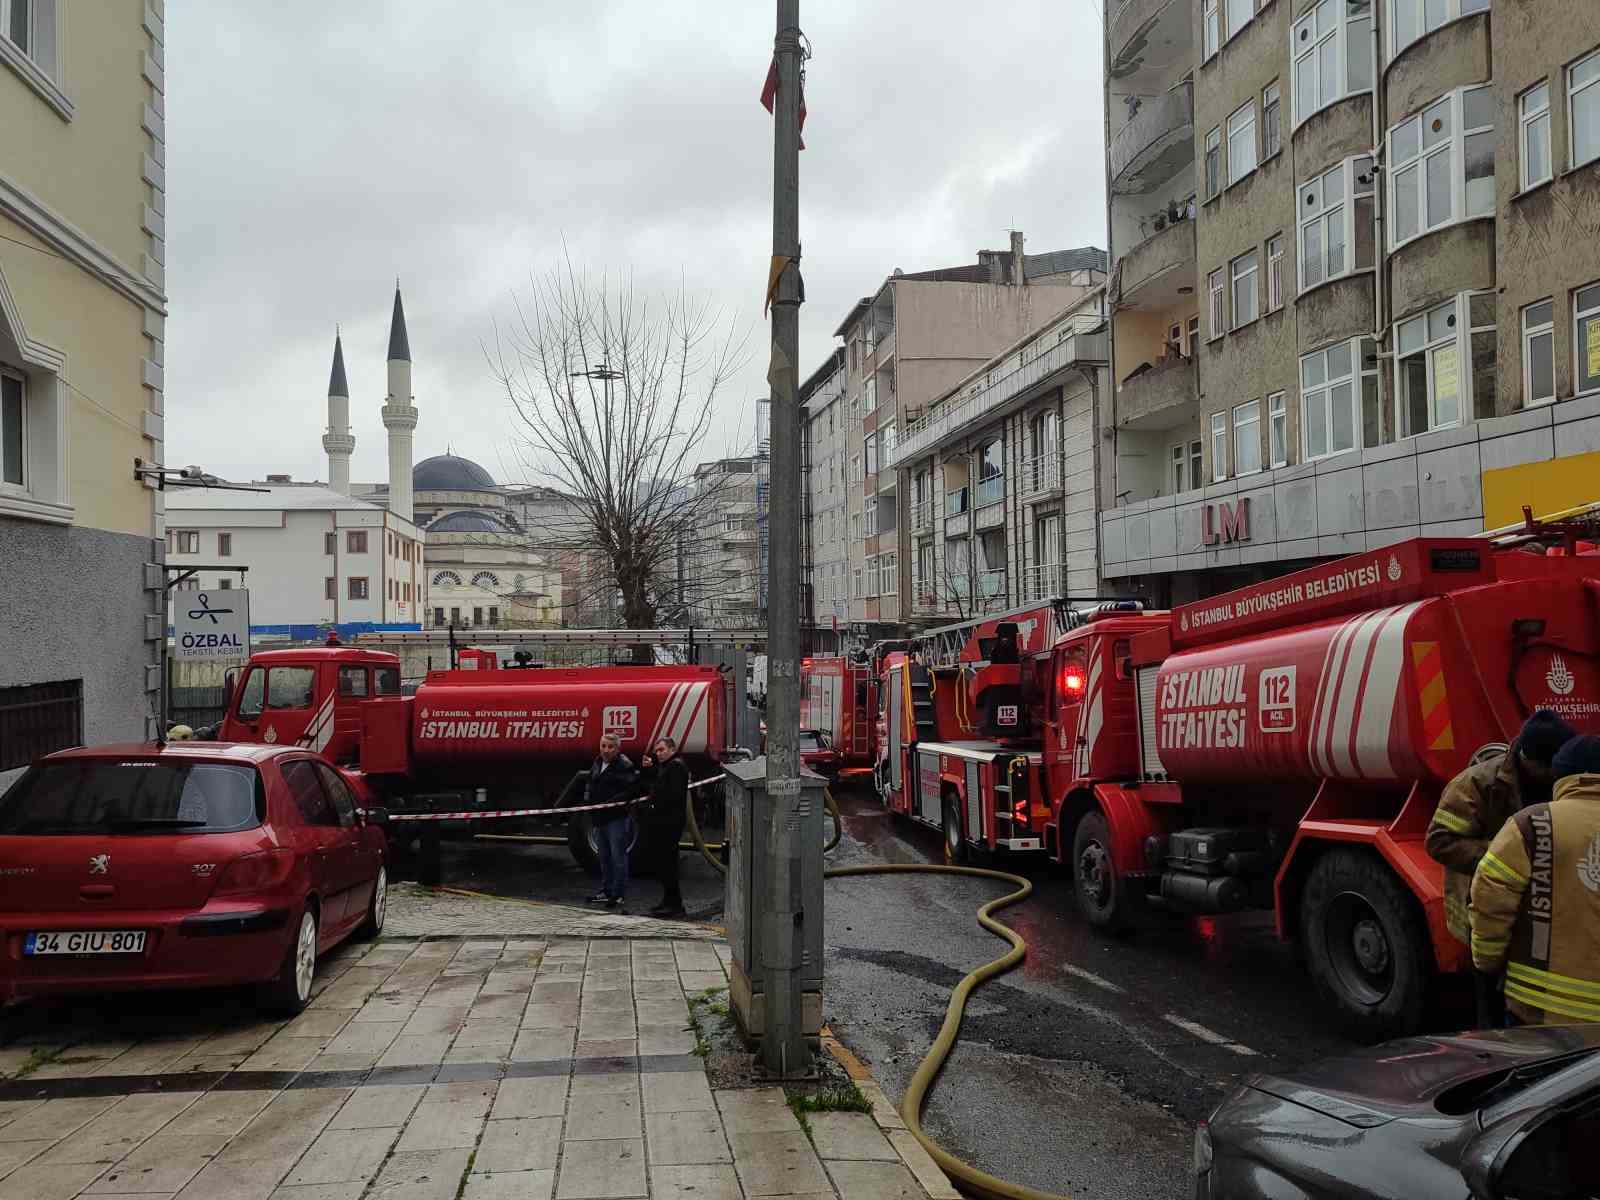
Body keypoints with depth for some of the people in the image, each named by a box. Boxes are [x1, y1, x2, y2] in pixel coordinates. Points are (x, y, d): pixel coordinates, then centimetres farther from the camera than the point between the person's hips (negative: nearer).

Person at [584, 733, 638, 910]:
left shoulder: (624, 766, -13)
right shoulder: (597, 764, 13)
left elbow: (632, 789, -19)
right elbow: (592, 786, 26)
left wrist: (612, 802, -23)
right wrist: (589, 802, 10)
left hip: (616, 817, -9)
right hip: (600, 818, 9)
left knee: (618, 856, -5)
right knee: (604, 857, 16)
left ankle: (618, 895, 1)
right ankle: (606, 891, 27)